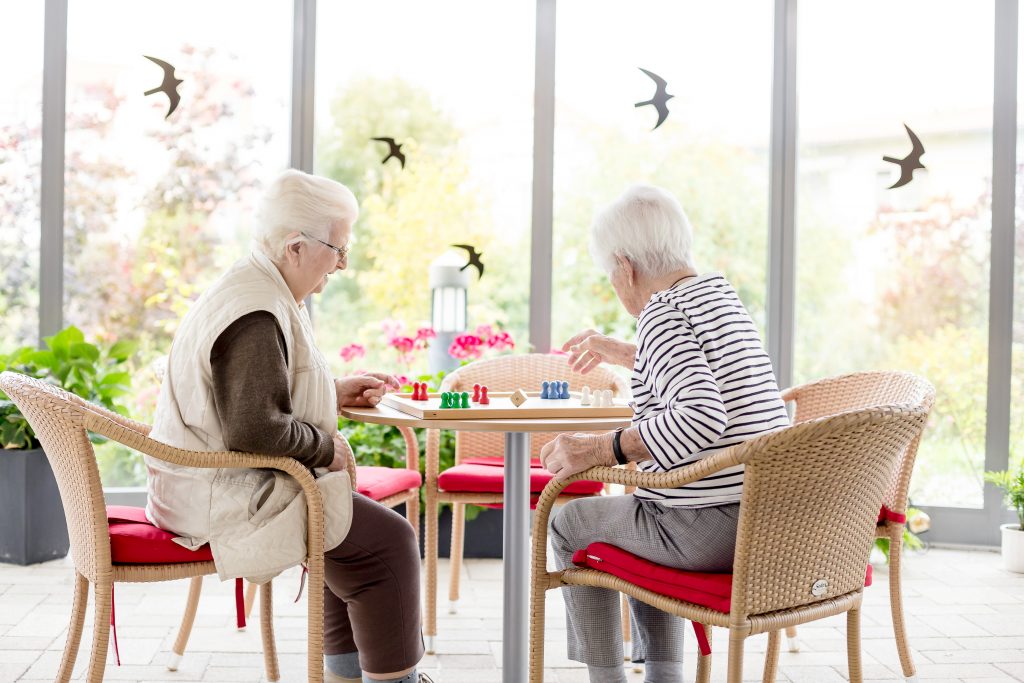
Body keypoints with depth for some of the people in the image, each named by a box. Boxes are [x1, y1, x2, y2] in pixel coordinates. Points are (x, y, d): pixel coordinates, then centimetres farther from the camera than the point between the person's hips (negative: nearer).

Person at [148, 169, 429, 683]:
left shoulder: (254, 291, 13)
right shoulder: (254, 316, -22)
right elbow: (254, 429, -30)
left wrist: (334, 390, 12)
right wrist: (325, 448, -14)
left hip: (206, 482, 11)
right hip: (222, 496, -11)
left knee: (354, 517, 23)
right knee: (387, 540, -12)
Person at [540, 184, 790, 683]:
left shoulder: (662, 311, -14)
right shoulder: (721, 292, 13)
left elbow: (703, 416, -29)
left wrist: (599, 449, -25)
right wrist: (623, 354, 42)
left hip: (707, 530, -8)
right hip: (770, 525, 9)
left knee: (569, 524, 16)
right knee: (636, 515, 34)